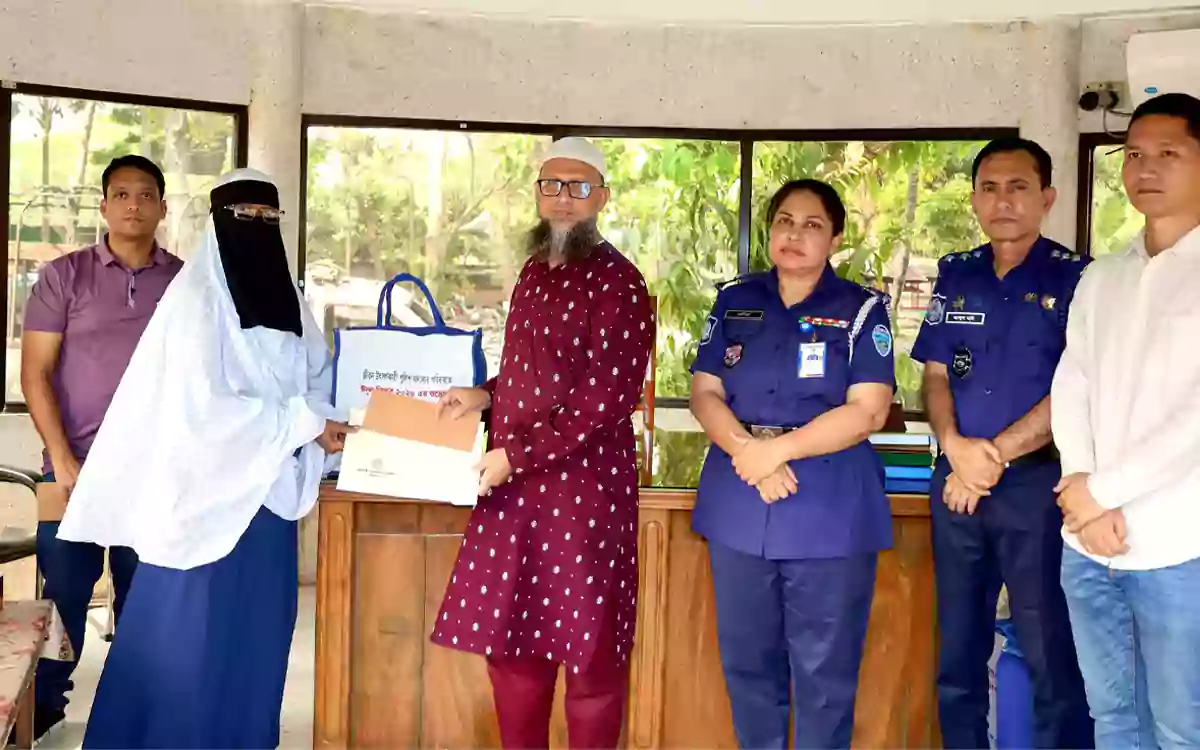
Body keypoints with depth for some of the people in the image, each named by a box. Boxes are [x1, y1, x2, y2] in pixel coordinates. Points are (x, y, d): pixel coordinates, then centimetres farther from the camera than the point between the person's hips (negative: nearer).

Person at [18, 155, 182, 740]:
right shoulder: (63, 276, 2)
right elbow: (35, 372, -1)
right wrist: (61, 457, -9)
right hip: (75, 465, -1)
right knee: (63, 589, 5)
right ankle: (43, 703, 21)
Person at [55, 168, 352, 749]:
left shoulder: (287, 299, 9)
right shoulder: (197, 298, -11)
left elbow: (322, 378, 12)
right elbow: (203, 406, -18)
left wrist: (331, 420, -9)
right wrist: (304, 424, -17)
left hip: (269, 487, 6)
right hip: (211, 489, -6)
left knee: (256, 626, 12)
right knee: (193, 631, 0)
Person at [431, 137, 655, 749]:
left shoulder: (618, 283, -12)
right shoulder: (533, 272, 12)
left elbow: (606, 399, -19)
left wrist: (513, 455, -17)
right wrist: (483, 395, 4)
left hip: (584, 487, -7)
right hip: (512, 486, 8)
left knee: (588, 650, 4)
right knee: (510, 639, 15)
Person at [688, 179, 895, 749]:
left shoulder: (862, 310, 0)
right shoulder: (734, 302, 9)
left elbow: (867, 411, -10)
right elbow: (705, 393, 3)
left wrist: (777, 449, -17)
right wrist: (747, 451, -15)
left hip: (830, 513, -3)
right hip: (738, 506, 3)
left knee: (824, 671, 5)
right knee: (747, 660, 13)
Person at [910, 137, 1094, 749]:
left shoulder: (1077, 279, -4)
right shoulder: (955, 276, 10)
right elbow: (935, 374, 8)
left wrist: (994, 456, -12)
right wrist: (956, 446, -10)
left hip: (1039, 481, -4)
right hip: (955, 482, 4)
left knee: (1052, 656, 1)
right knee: (957, 650, 12)